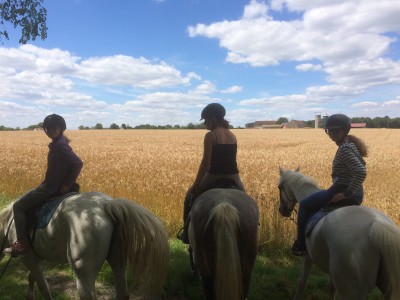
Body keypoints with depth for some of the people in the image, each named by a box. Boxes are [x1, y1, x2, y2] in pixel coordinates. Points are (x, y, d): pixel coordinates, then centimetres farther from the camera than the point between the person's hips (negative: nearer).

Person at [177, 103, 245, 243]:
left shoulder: (210, 135, -11)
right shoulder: (233, 136, 9)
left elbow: (205, 162, -13)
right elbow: (229, 159, 13)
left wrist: (195, 185, -6)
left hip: (214, 177, -5)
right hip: (233, 178, 5)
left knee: (190, 196, 22)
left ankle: (187, 232, 29)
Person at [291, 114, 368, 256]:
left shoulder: (344, 148, -22)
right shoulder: (350, 144, 9)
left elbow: (361, 172, -32)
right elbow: (360, 167, 21)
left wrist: (346, 193, -25)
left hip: (340, 192, -10)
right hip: (356, 194, 10)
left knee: (305, 204, 8)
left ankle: (301, 244, 15)